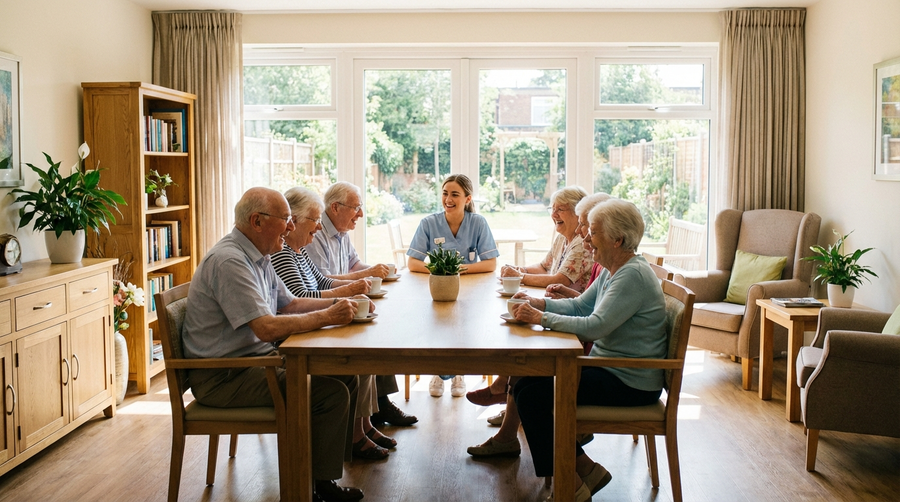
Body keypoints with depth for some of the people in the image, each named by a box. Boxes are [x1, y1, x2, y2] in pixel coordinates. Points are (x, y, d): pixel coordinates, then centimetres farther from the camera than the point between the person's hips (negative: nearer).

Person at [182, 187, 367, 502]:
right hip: (224, 377, -10)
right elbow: (266, 328, -28)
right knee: (332, 393, -20)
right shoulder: (229, 261, -21)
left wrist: (339, 304, 3)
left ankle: (332, 462, 13)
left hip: (257, 358, 10)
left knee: (346, 376, 3)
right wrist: (327, 317, -19)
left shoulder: (256, 257, 12)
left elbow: (289, 304, 18)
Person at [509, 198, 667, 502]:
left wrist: (541, 318, -21)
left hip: (629, 383, -11)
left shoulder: (633, 275, -21)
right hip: (608, 365, 11)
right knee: (532, 372, 8)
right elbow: (580, 306, 15)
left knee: (529, 391, -16)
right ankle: (586, 471, 9)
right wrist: (539, 303, 0)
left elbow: (595, 326, -28)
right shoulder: (612, 270, 11)